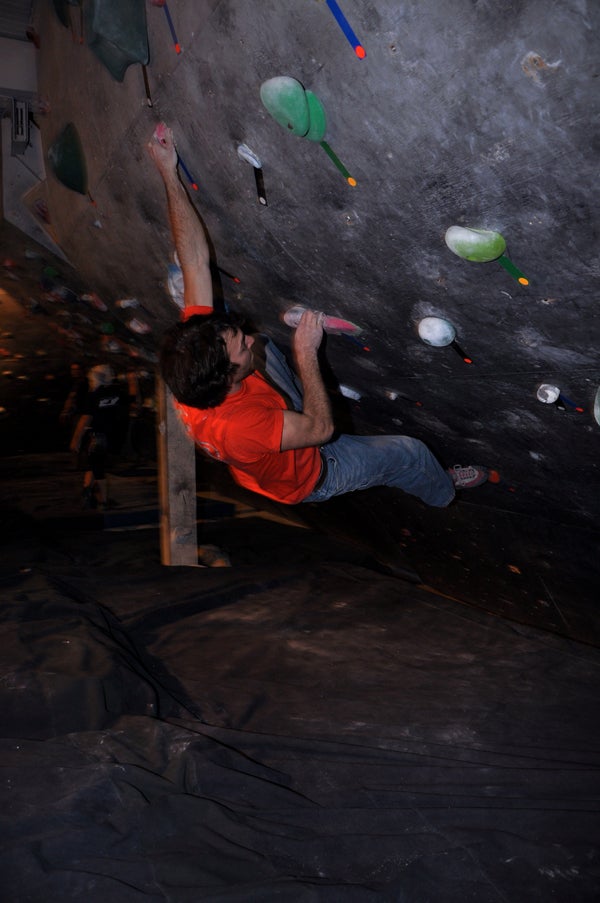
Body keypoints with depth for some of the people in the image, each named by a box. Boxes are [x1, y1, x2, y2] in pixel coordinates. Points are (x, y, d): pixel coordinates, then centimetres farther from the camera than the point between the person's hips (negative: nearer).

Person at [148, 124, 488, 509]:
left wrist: (169, 173, -28)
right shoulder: (238, 427, -49)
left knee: (265, 349, 14)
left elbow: (196, 259, -27)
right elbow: (321, 428, -36)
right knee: (409, 451, 3)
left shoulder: (194, 345, -31)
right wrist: (306, 351, -35)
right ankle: (442, 491, 37)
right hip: (305, 476, -6)